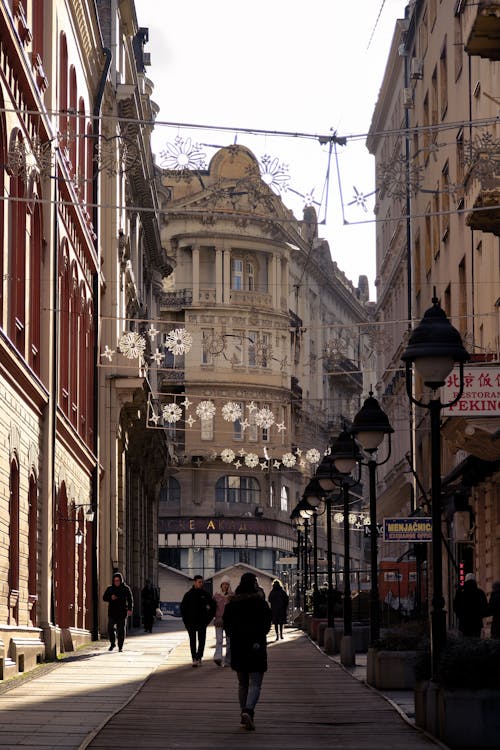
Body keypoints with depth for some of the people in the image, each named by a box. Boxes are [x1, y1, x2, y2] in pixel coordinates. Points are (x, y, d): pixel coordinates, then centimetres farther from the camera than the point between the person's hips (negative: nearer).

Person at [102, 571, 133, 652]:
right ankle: (112, 643, 18)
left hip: (122, 613, -2)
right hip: (112, 612, 2)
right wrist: (110, 598, -10)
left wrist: (130, 609, -11)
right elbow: (104, 597, 11)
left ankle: (120, 646, 5)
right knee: (110, 629, -2)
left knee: (121, 629, -1)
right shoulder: (110, 588, 9)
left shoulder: (126, 588, 3)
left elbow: (130, 600, 0)